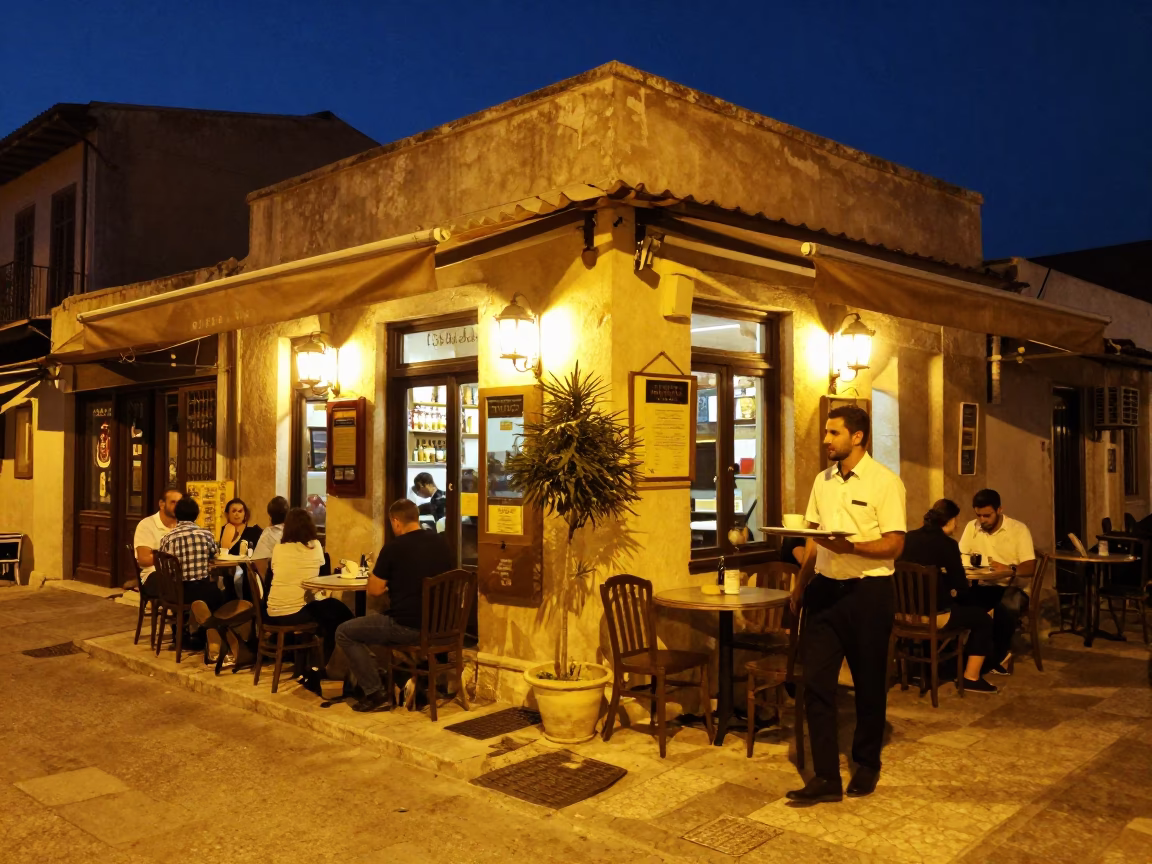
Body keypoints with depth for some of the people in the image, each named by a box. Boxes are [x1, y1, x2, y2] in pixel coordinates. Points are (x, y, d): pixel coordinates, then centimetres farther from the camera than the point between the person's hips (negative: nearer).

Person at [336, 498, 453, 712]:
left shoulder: (393, 548, -13)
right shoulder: (440, 543, 5)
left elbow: (373, 590, -7)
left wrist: (377, 568, 13)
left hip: (406, 627, -7)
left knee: (344, 633, 10)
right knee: (376, 617, 35)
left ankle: (375, 693, 6)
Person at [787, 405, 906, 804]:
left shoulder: (885, 482, -8)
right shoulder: (823, 480, 10)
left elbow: (894, 545, -13)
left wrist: (849, 546, -27)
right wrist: (801, 584, 12)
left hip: (868, 591, -5)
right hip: (825, 588, 5)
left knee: (868, 684, 10)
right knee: (815, 681, 0)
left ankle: (867, 766, 29)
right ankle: (826, 777, 7)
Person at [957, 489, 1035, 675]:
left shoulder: (1019, 529, -5)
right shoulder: (972, 527, 7)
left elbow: (1029, 568, -12)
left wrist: (1009, 569, -32)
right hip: (984, 586, 4)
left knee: (1006, 607, -37)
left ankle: (995, 656, -11)